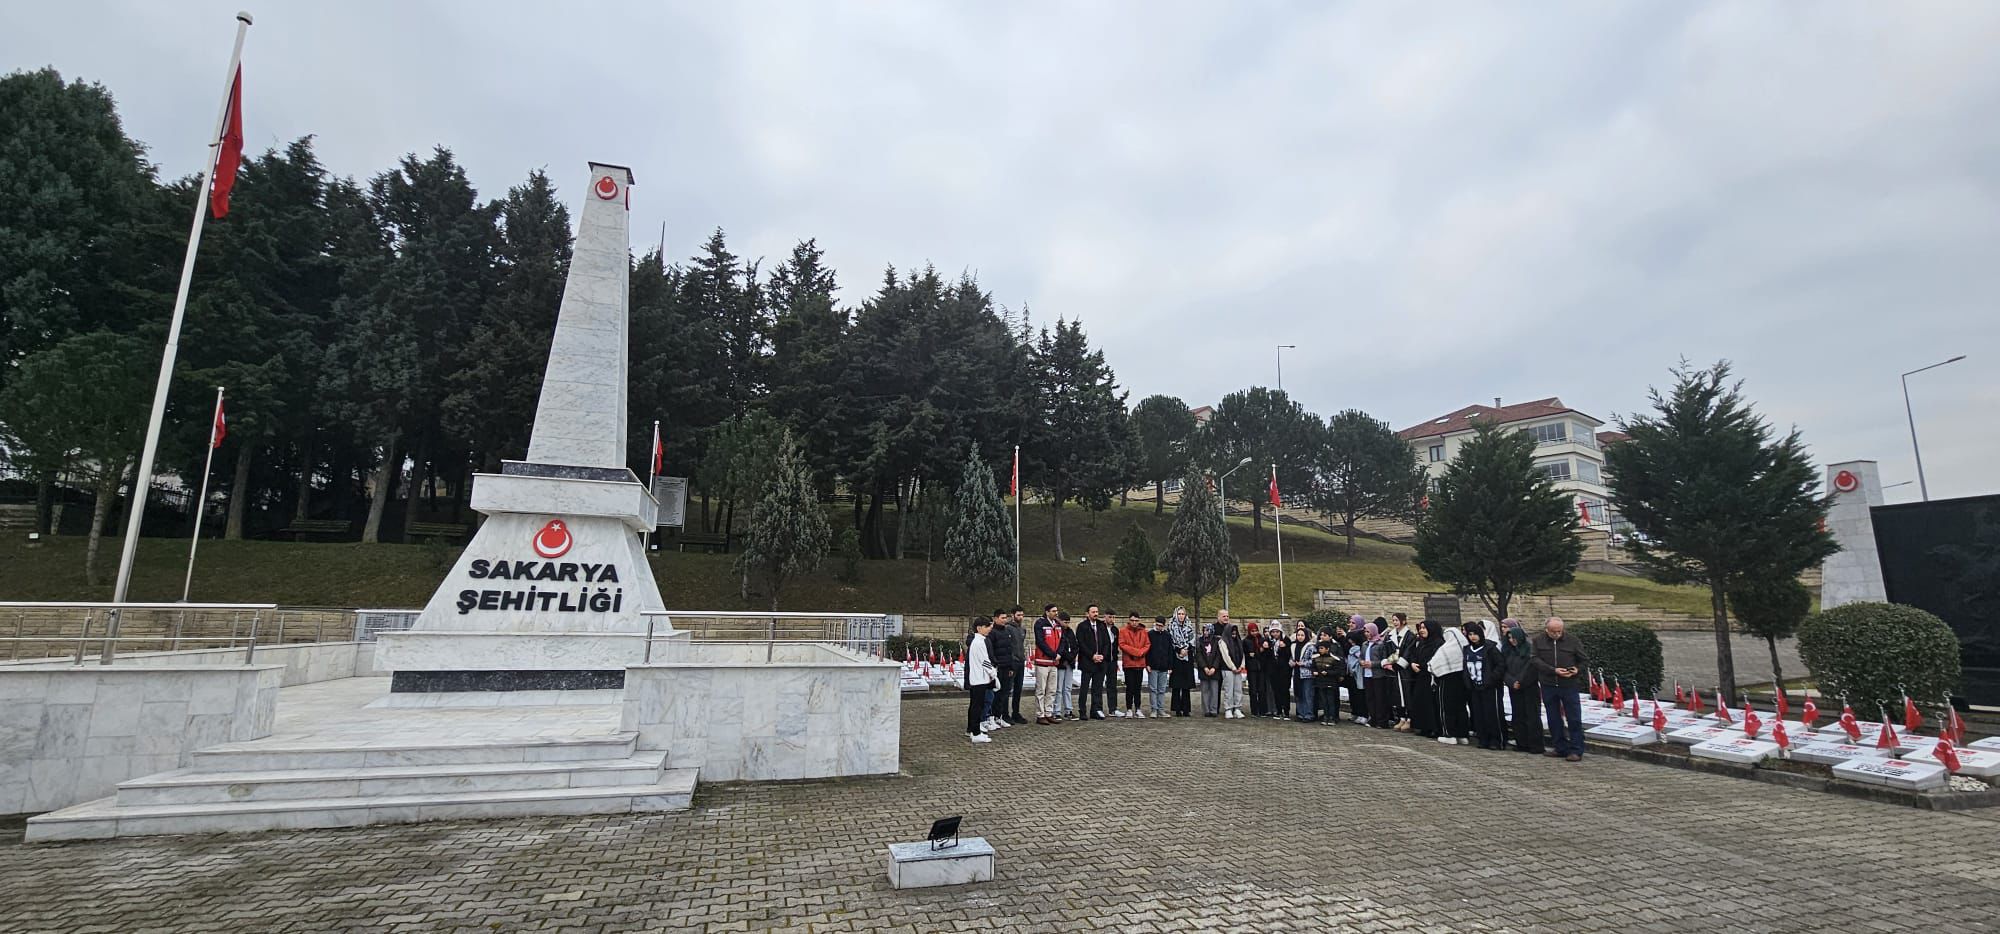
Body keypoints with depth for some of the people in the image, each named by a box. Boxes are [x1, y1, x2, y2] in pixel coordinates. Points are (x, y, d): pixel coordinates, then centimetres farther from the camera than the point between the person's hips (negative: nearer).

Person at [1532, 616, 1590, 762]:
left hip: (1569, 685, -2)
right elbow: (1535, 660, -8)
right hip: (1548, 686, 2)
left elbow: (1585, 660, 7)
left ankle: (1576, 751, 6)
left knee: (1574, 719, -1)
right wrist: (1554, 671, -20)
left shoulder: (1572, 641, 0)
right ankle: (1560, 748, 21)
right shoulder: (1537, 641, 1)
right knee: (1554, 719, 10)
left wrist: (1577, 670, -13)